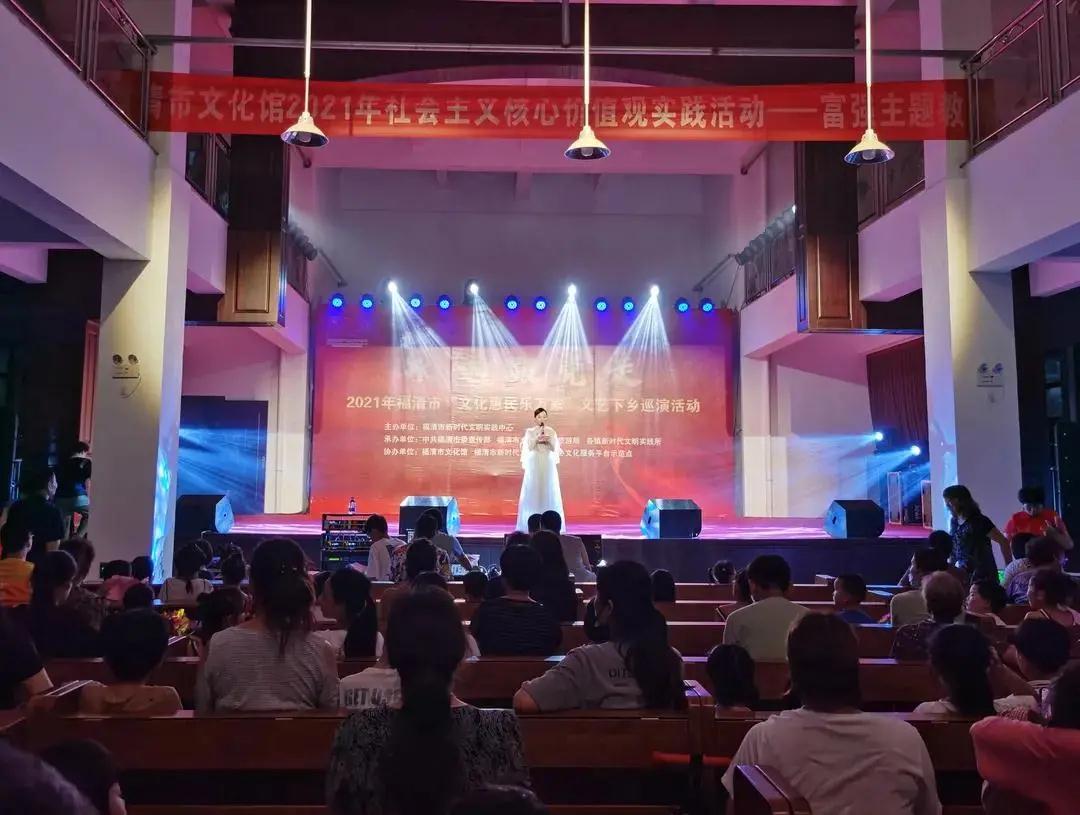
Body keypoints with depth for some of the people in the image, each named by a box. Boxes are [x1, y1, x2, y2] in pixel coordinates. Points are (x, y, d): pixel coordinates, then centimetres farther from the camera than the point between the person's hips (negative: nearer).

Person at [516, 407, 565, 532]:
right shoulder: (530, 431, 3)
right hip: (534, 464, -1)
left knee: (549, 492, -1)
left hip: (548, 464, 1)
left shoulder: (551, 431, 7)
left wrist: (548, 439, -18)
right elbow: (529, 447, -8)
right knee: (533, 492, -4)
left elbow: (554, 448, -1)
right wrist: (538, 437, -19)